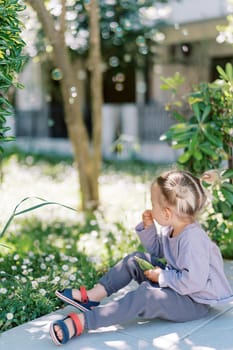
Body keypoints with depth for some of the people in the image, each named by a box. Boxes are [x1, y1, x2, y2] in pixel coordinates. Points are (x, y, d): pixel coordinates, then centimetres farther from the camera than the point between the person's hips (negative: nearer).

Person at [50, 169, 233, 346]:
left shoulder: (192, 239, -29)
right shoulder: (172, 228, 1)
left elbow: (194, 280, -35)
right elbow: (157, 250, 19)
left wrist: (162, 277, -22)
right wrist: (148, 227, 2)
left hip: (194, 302, -10)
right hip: (175, 284, 10)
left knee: (145, 297, -32)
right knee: (136, 259, 5)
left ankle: (82, 321, -37)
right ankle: (91, 297, -1)